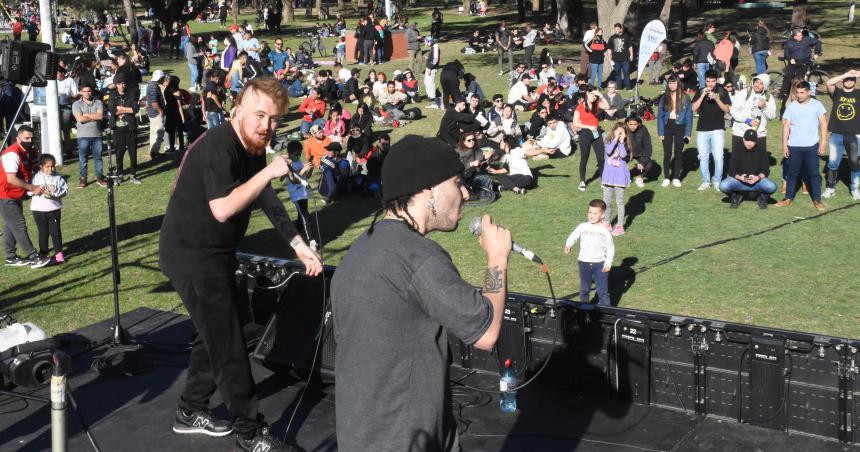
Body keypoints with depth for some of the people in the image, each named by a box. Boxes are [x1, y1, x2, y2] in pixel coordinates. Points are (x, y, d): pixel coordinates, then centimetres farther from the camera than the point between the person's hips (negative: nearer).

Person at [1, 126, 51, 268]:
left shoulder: (29, 152, 5)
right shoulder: (12, 154, -23)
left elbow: (29, 172, 16)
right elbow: (11, 179, -29)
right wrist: (33, 188, -22)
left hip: (16, 196, 9)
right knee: (19, 226, -8)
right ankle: (33, 258, -9)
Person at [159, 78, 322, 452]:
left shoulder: (253, 148, 5)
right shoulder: (217, 147, -24)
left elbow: (266, 200, 14)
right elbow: (222, 208, -35)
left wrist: (299, 245, 11)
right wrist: (268, 172, -32)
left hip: (216, 254, 10)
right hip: (191, 256, -10)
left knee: (215, 334, 21)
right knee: (228, 345, -4)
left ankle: (190, 412, 37)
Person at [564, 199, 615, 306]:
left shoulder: (604, 231, -7)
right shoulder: (582, 227, -3)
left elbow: (610, 248, -1)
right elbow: (573, 237, -1)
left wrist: (608, 263, -9)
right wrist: (568, 245, -22)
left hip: (600, 264, -2)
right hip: (584, 263, 2)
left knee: (603, 291, 0)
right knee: (584, 289, 17)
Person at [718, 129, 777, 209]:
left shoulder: (762, 150, -2)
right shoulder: (737, 151, -3)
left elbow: (766, 170, -3)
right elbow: (732, 171, -4)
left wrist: (758, 177, -24)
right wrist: (739, 177, -26)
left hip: (758, 181, 0)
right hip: (739, 181, 0)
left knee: (772, 186, -32)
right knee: (723, 186, -30)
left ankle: (763, 197, 6)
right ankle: (736, 196, 6)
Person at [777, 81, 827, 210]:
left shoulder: (817, 105, -2)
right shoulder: (791, 106, 2)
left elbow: (823, 124, -1)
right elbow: (786, 126, 4)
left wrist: (823, 142, -7)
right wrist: (784, 145, 0)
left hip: (812, 146, -2)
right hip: (794, 146, 2)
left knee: (814, 173, 2)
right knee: (792, 173, 9)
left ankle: (817, 200, 9)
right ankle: (788, 198, 18)